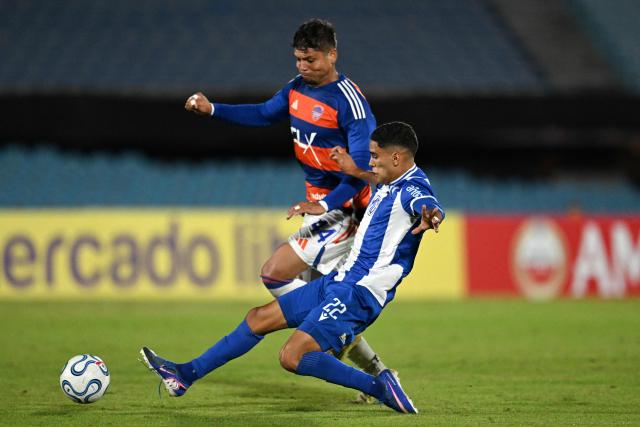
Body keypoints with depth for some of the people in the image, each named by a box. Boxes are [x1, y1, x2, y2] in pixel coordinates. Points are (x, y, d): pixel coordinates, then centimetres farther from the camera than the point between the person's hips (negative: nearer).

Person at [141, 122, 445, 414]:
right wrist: (356, 172, 39)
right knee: (259, 318, 15)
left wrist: (429, 217, -65)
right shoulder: (394, 183, 10)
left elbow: (431, 207, -45)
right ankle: (186, 375, 25)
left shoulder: (412, 190, -20)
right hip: (337, 281, 10)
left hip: (358, 295, -10)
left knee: (292, 357, -23)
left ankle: (378, 387, -11)